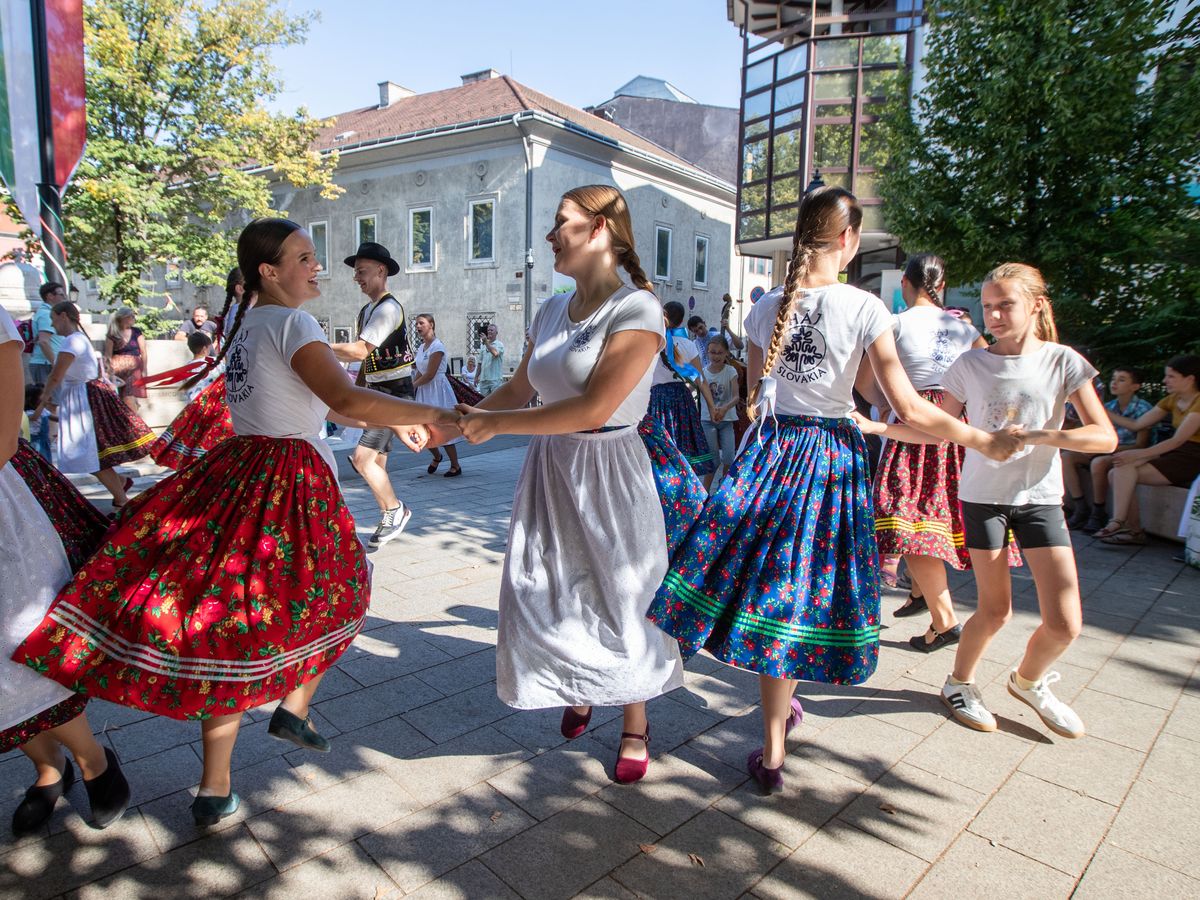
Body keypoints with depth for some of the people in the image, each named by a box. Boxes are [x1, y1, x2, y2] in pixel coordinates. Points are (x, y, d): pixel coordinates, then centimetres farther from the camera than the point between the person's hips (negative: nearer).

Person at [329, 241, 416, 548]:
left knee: (362, 458, -16)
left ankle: (395, 509, 3)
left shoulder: (388, 308, -15)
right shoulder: (366, 311, 16)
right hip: (376, 391, 10)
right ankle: (390, 518, 25)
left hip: (394, 391, -10)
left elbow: (360, 350, -25)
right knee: (376, 462, 12)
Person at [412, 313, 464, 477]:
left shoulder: (437, 346, -14)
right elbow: (419, 372, 14)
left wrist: (413, 385, -7)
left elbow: (429, 375, -17)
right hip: (424, 391, 8)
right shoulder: (422, 347, 11)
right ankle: (437, 457, 32)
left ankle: (455, 466, 10)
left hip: (437, 389, -8)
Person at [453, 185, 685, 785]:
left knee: (617, 599, 7)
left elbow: (593, 409, -23)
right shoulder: (551, 311, 7)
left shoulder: (636, 309, -15)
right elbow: (520, 389, 14)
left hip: (607, 472, -6)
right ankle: (578, 694, 41)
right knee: (542, 595, 11)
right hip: (549, 469, 6)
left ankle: (635, 725, 32)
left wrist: (498, 424, -17)